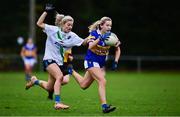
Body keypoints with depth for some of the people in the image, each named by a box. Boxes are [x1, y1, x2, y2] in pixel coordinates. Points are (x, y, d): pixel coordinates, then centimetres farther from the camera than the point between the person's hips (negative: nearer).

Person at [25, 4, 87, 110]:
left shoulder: (72, 36, 1)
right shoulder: (53, 30, -7)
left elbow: (83, 42, -3)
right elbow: (39, 23, -5)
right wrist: (46, 12, -12)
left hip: (60, 62, 5)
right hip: (49, 59, -5)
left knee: (49, 88, 10)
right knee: (60, 76, -30)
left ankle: (35, 81, 41)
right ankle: (58, 103, -29)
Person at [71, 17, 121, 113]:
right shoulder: (94, 33, -15)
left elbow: (117, 49, 9)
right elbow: (90, 47, -30)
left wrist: (115, 62, -2)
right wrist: (100, 39, -41)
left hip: (101, 63, 6)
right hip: (91, 61, -6)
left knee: (83, 85, 15)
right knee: (102, 81, -25)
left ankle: (71, 71, 40)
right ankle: (104, 106, -24)